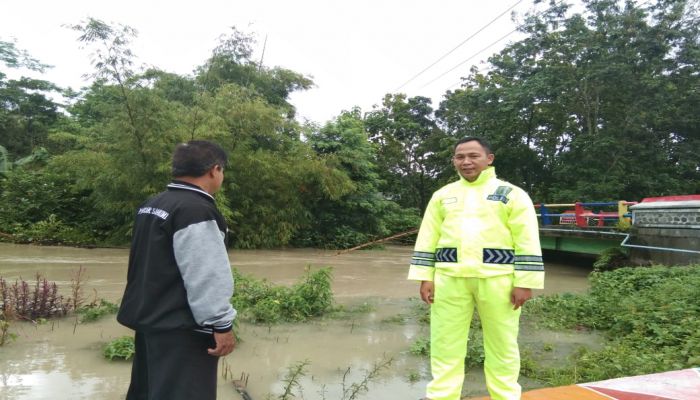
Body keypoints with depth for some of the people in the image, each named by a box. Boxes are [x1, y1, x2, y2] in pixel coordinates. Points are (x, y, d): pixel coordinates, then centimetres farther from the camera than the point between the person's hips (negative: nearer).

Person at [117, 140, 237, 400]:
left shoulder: (152, 205, 11)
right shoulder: (197, 210, -21)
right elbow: (207, 277, -24)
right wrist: (222, 324, -18)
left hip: (149, 318, 10)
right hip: (180, 328, -10)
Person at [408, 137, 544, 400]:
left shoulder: (512, 194, 4)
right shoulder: (442, 196, 12)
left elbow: (527, 242, 0)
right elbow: (428, 240, 10)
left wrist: (525, 282, -6)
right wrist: (425, 277, 4)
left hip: (497, 279, -2)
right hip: (450, 279, 3)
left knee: (501, 346, 9)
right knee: (445, 345, 7)